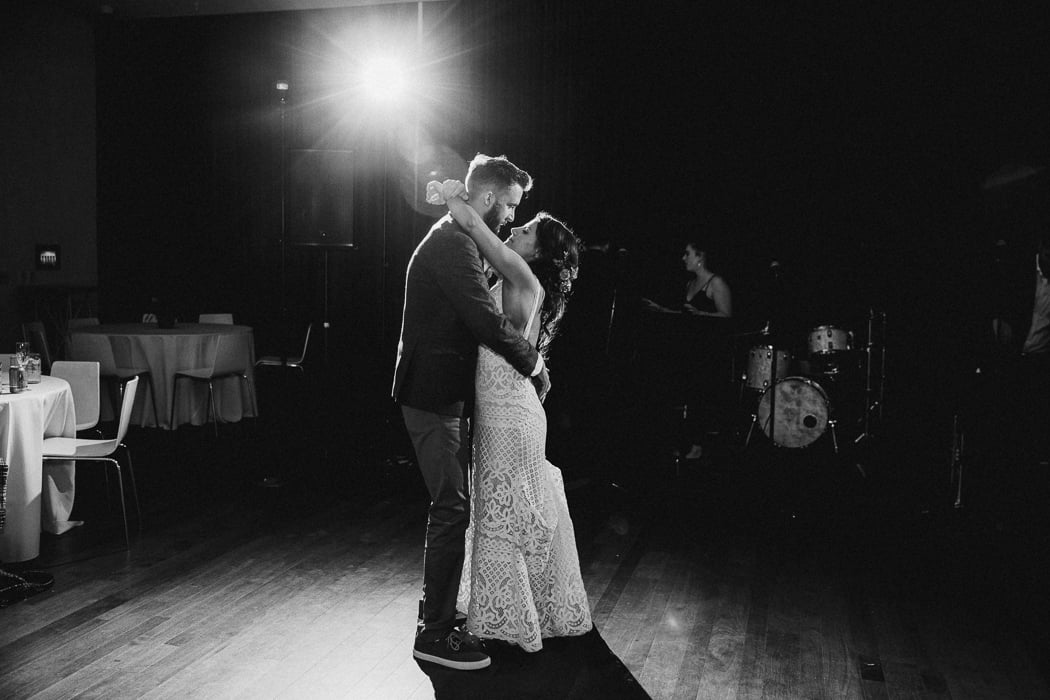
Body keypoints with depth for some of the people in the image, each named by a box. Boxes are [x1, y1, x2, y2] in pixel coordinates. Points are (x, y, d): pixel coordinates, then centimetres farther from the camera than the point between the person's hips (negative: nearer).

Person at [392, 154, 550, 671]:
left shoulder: (455, 239, 17)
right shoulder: (452, 243, -18)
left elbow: (473, 313, 21)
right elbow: (485, 318, -27)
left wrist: (525, 358, 10)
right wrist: (532, 362, -14)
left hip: (443, 393, 11)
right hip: (435, 395, -11)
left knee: (451, 505, 18)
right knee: (452, 509, -6)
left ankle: (437, 604, 31)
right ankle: (435, 633, 3)